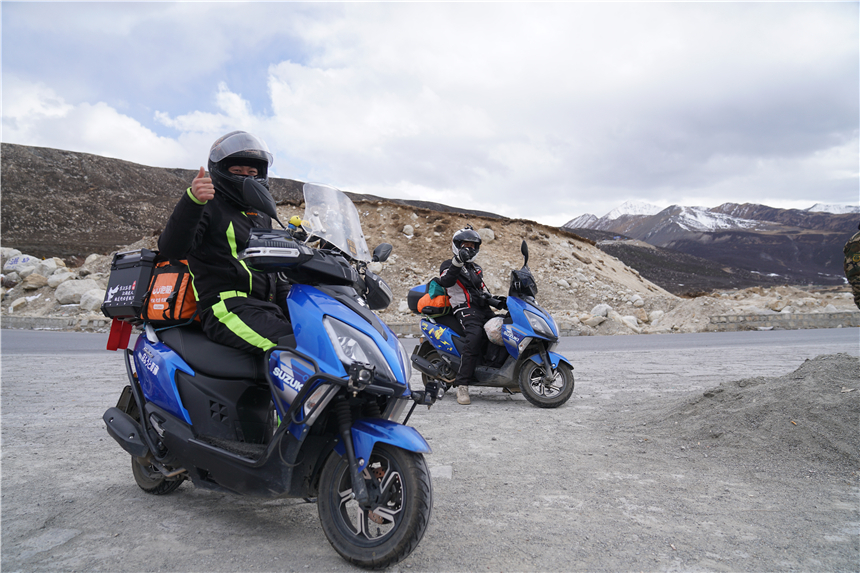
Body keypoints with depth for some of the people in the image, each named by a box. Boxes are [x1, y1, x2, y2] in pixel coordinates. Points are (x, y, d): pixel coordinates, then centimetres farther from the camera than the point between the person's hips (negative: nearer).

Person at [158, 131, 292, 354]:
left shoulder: (261, 214, 26)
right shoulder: (209, 206, 2)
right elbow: (171, 249, -16)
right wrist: (193, 200, -30)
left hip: (267, 307, 8)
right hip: (226, 308, -8)